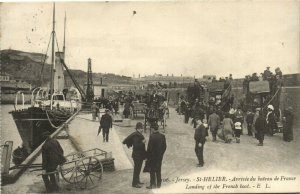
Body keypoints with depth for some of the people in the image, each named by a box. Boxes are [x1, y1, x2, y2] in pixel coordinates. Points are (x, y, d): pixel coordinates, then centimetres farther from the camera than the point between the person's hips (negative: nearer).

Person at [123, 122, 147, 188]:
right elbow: (136, 146, -27)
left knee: (138, 168, 19)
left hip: (140, 155, 9)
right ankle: (134, 183, 7)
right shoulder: (136, 135, -21)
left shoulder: (139, 134, 8)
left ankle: (137, 181, 32)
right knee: (137, 169, -2)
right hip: (137, 155, -9)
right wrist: (142, 142, -25)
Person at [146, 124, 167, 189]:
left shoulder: (152, 136, -18)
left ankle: (153, 184, 8)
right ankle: (158, 184, 21)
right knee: (158, 170, 15)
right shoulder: (162, 136, -1)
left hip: (152, 156, -5)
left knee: (152, 171, 5)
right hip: (160, 156, 5)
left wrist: (147, 156, -6)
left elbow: (149, 147, -16)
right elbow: (164, 146, 4)